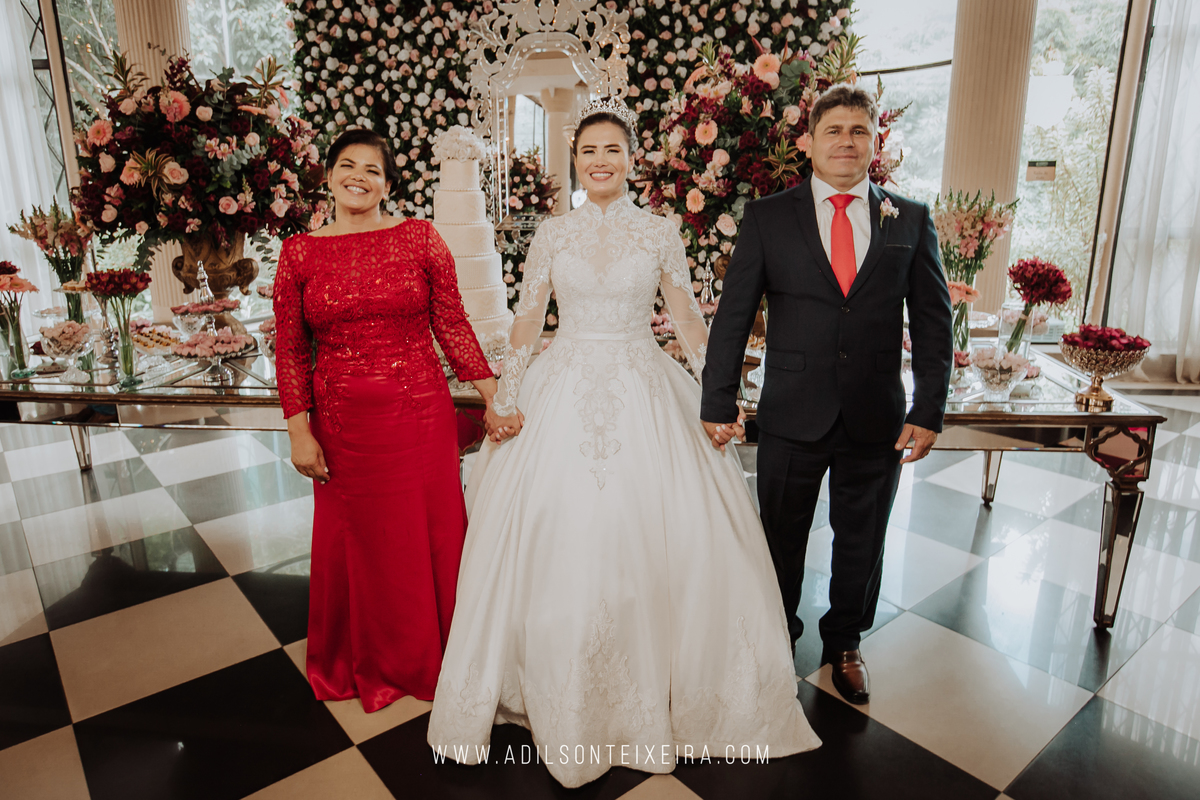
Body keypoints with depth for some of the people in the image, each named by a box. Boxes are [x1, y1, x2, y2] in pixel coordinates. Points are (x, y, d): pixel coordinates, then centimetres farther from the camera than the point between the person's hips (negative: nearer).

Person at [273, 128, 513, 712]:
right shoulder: (299, 254, 2)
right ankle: (364, 664, 39)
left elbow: (452, 325, 1)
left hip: (420, 413, 0)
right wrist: (299, 430, -2)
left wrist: (493, 394, -6)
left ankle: (428, 660, 36)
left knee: (430, 535, 10)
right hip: (342, 422, 1)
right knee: (356, 542, 14)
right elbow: (290, 351, 3)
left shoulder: (420, 238, 0)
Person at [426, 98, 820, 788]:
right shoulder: (552, 234, 6)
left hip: (645, 395, 0)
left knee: (657, 537, 0)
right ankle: (560, 689, 24)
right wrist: (504, 401, 2)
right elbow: (527, 323, 7)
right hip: (564, 394, 1)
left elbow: (689, 320, 6)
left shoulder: (661, 233, 4)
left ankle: (650, 688, 25)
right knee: (556, 537, 2)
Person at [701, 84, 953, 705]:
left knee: (861, 543, 17)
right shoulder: (767, 217, 0)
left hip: (877, 420, 2)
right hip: (792, 418, -1)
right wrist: (718, 405, -8)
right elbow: (732, 316, -3)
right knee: (780, 539, 13)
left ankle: (844, 643, 42)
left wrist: (929, 411, -3)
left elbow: (933, 322, 5)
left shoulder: (910, 221, 4)